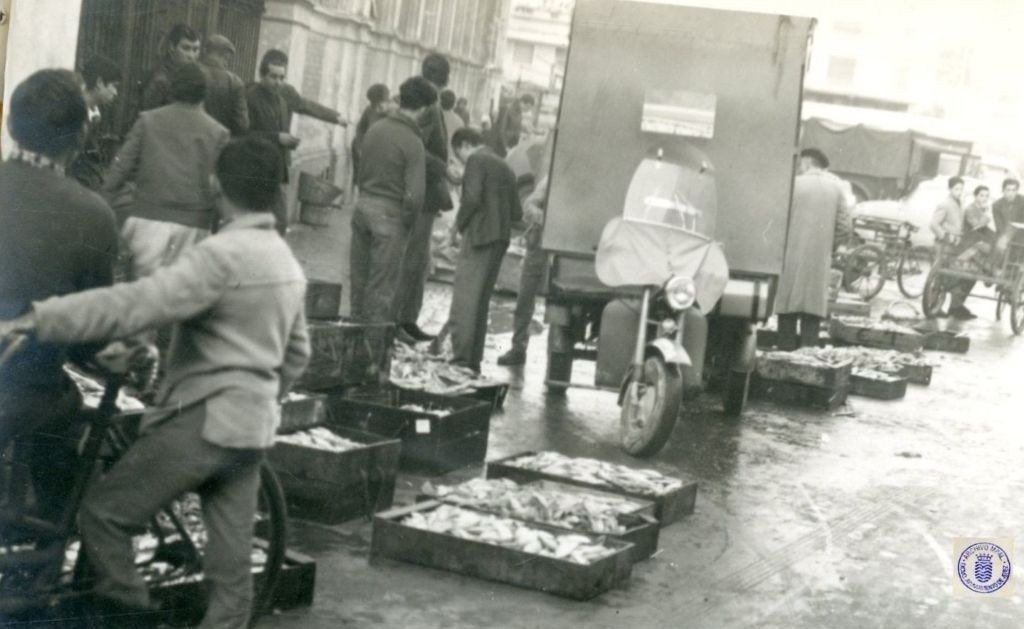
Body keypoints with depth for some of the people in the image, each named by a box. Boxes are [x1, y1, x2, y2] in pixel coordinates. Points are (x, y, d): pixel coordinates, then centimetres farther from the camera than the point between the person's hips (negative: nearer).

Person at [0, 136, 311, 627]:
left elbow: (135, 304, -28)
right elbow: (297, 354, 21)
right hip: (253, 427, 9)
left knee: (101, 514, 2)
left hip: (203, 420, -9)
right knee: (232, 565, 9)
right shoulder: (289, 263, 12)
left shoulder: (222, 255, -17)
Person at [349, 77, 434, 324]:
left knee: (359, 276, 17)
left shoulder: (375, 129, 4)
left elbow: (361, 171, 11)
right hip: (390, 213, -6)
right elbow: (414, 194, -19)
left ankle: (357, 323, 27)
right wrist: (407, 224, -4)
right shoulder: (413, 143, -15)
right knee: (383, 285, 3)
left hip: (363, 204, 6)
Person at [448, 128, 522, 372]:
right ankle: (474, 360, 15)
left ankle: (461, 358, -14)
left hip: (479, 236, -8)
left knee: (464, 298, -8)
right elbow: (516, 213, 16)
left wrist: (460, 222, -3)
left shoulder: (476, 160, -4)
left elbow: (472, 197, -18)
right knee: (481, 301, 13)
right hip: (500, 238, 8)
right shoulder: (504, 167, 20)